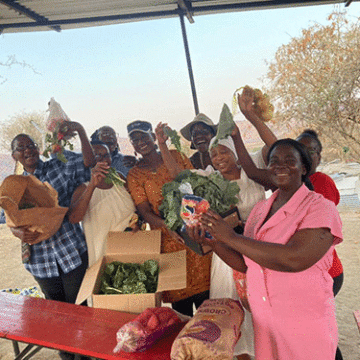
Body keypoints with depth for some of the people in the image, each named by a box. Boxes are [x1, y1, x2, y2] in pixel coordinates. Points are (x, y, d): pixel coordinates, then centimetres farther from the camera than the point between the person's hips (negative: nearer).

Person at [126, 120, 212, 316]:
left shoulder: (176, 155, 7)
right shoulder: (134, 174, 3)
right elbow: (145, 211, -7)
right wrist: (168, 225, -24)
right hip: (168, 239, -1)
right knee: (179, 297, 5)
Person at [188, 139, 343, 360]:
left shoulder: (320, 207, -13)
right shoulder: (260, 209, 6)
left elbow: (294, 260, -28)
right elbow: (246, 264, 7)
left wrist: (231, 237, -25)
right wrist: (211, 241, -8)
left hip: (305, 325, -5)